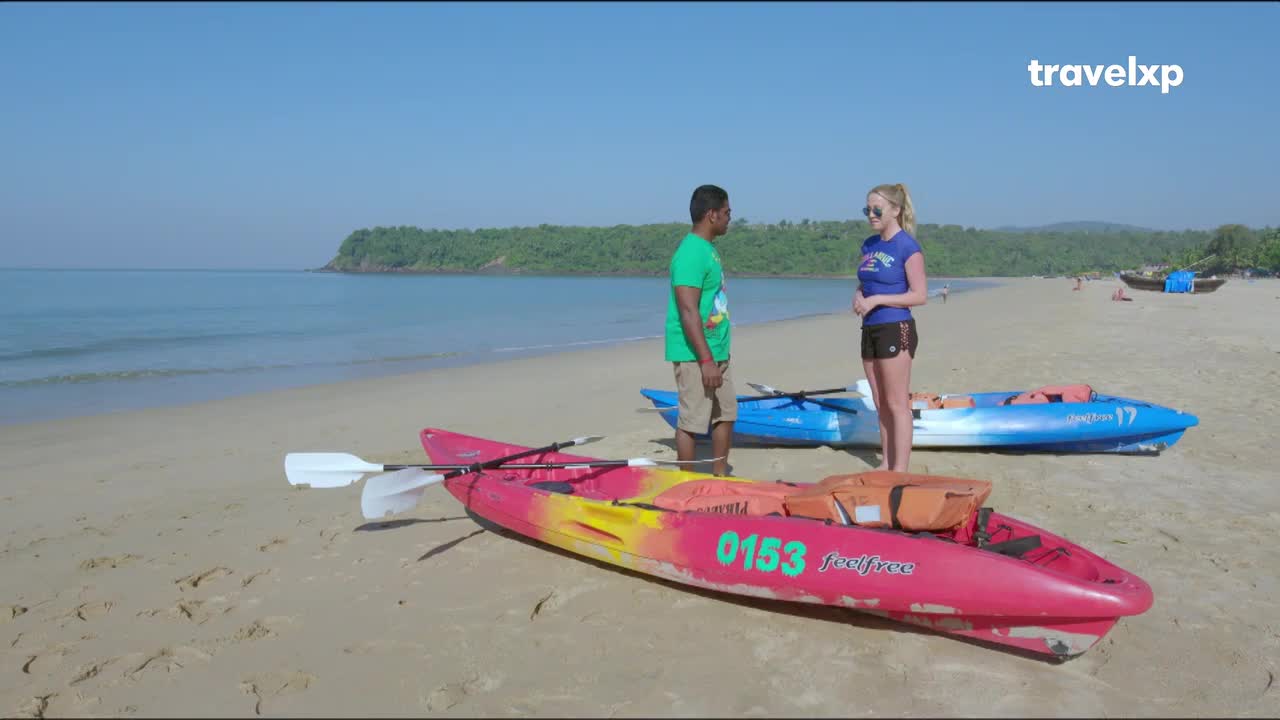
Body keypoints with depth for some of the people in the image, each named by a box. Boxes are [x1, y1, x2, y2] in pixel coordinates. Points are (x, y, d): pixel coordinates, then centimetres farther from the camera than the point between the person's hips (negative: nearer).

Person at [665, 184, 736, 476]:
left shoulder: (708, 249, 14)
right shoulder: (691, 253, -18)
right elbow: (688, 311, -23)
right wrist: (706, 360, -25)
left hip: (717, 351, 10)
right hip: (694, 354, -10)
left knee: (726, 414, 15)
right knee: (692, 421, -3)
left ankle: (719, 476, 26)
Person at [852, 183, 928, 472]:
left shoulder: (908, 247, -10)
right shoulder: (869, 245, 12)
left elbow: (920, 295, -13)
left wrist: (876, 299, -17)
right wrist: (858, 298, -2)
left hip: (896, 329, -8)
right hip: (870, 329, 8)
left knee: (897, 404, -4)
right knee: (881, 404, 12)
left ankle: (900, 471, 1)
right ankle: (886, 463, 21)